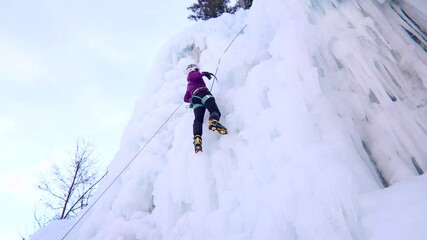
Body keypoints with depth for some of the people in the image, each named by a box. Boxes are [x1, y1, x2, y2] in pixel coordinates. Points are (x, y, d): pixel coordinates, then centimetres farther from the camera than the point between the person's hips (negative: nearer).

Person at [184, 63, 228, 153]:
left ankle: (197, 138, -43)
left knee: (198, 119, -16)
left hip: (195, 99, 6)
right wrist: (204, 73, 4)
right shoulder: (192, 74, 25)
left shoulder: (189, 85, 43)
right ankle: (213, 121, -60)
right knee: (215, 111, -24)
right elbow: (194, 76, -2)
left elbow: (185, 99, 46)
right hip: (203, 93, -5)